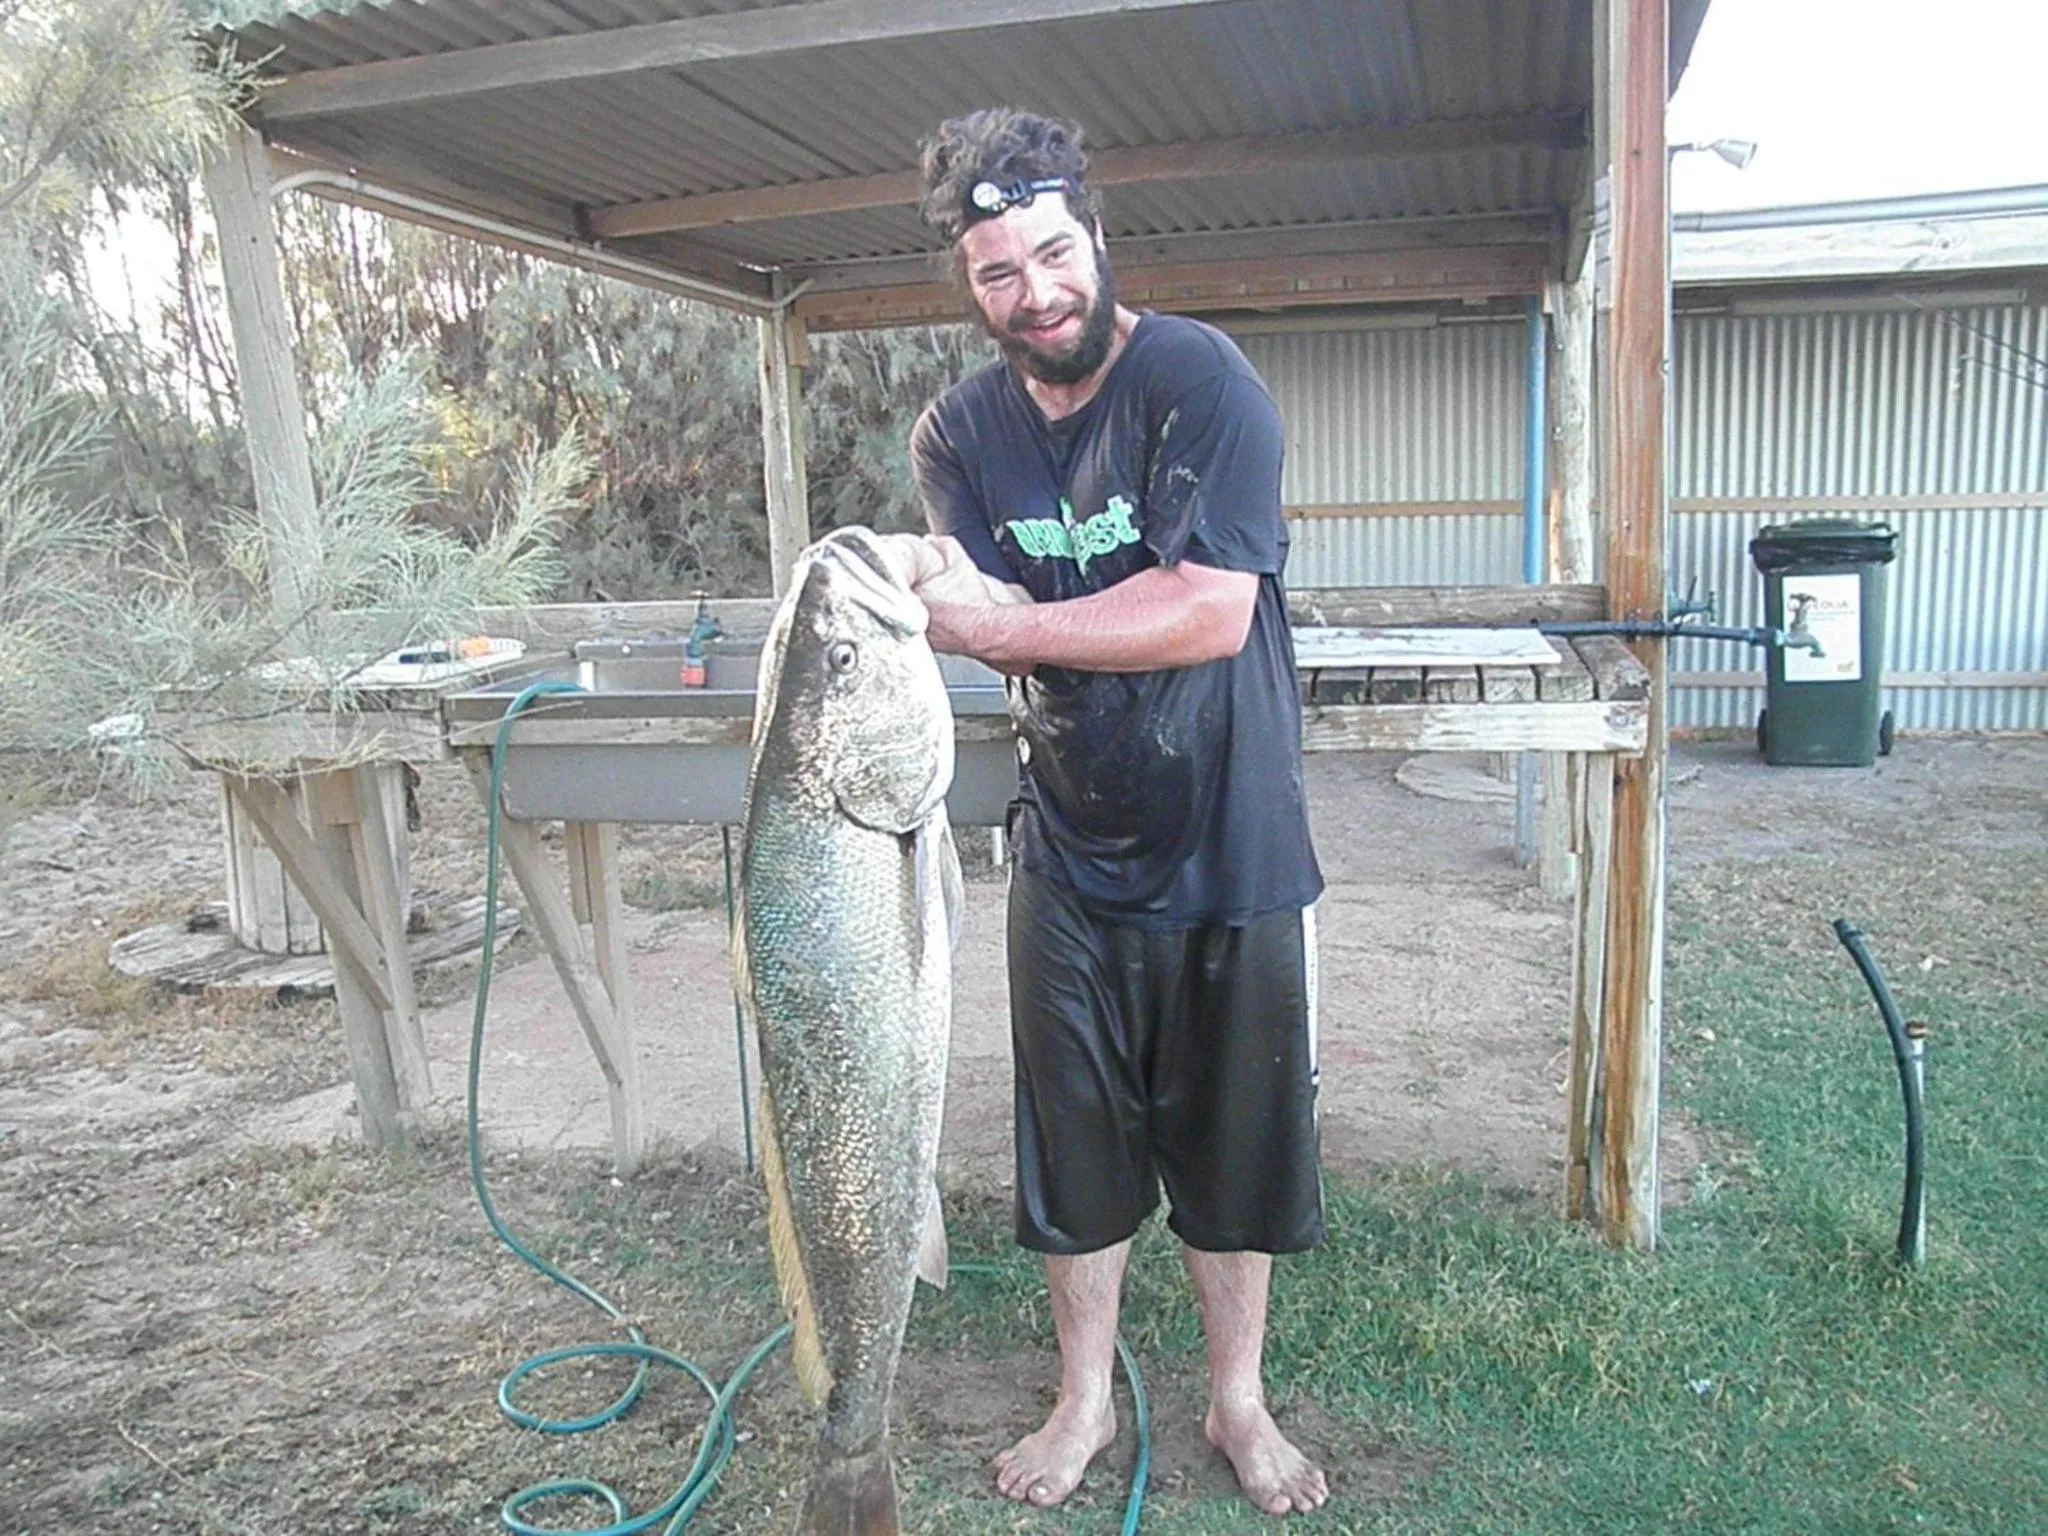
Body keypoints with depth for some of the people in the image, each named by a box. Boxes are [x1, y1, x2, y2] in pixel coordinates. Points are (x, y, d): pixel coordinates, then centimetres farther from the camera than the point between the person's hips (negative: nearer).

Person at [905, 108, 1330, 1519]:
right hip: (1069, 844, 3)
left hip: (1228, 846, -3)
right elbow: (1003, 637, -7)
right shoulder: (960, 433, 1)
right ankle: (1087, 1399, 37)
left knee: (1235, 1133, 12)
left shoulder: (1201, 380, -14)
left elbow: (1212, 615, -22)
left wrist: (996, 624, -24)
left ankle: (1239, 1402, 36)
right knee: (1075, 1134, 13)